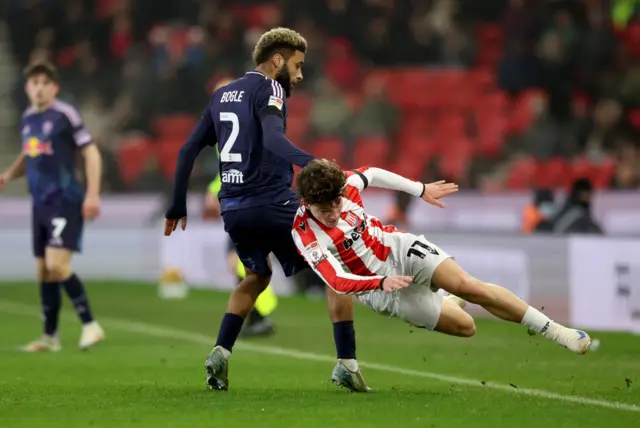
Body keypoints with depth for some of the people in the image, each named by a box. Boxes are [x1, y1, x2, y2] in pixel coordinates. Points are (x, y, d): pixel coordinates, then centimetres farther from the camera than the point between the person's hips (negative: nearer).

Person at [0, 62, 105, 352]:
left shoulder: (65, 115, -9)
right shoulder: (28, 118, 12)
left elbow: (91, 153, -7)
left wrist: (92, 195, -14)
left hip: (65, 201, -7)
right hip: (41, 204, 7)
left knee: (57, 265, -19)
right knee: (43, 271, 10)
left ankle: (90, 325, -9)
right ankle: (50, 336, 20)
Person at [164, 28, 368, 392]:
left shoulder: (222, 95, 17)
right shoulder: (268, 89, -5)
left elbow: (188, 150, 20)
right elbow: (272, 138, -25)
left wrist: (178, 207, 27)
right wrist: (311, 162, -41)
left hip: (233, 209, 7)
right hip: (271, 204, -7)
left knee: (257, 277, 30)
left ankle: (221, 354, 15)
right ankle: (347, 364, -5)